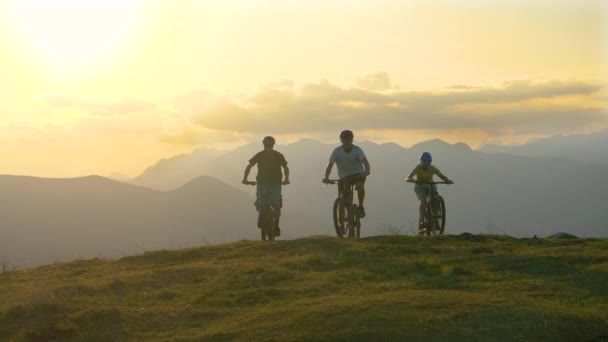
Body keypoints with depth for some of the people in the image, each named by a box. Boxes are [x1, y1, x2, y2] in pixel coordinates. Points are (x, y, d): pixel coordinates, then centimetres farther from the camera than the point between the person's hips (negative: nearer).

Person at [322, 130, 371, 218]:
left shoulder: (357, 150, -13)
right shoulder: (337, 151, -12)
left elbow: (365, 162, -25)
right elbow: (330, 165, -20)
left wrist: (367, 171, -48)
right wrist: (326, 178, -38)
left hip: (358, 174, -2)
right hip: (344, 176, 2)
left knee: (360, 186, -32)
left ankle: (361, 207, -10)